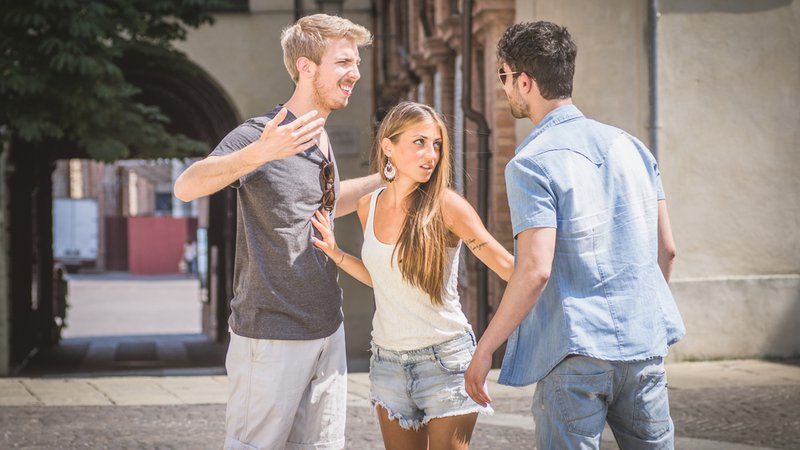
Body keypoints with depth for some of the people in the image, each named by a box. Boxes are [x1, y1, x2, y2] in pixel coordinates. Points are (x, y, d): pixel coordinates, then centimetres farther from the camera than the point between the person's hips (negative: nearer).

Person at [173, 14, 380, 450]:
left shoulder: (322, 140, 12)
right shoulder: (259, 134, -13)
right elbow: (186, 186, -28)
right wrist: (259, 154, -43)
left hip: (327, 331, 8)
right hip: (272, 336, -8)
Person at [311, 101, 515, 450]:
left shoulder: (446, 206, -12)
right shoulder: (369, 207, 3)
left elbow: (508, 266, -14)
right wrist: (335, 253, 7)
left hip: (445, 357, -5)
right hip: (388, 359, 5)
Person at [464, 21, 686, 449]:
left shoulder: (531, 164, -10)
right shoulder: (630, 146, 9)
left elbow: (535, 270, -18)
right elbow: (666, 248, 12)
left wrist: (484, 350, -10)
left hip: (575, 353, -5)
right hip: (645, 348, 6)